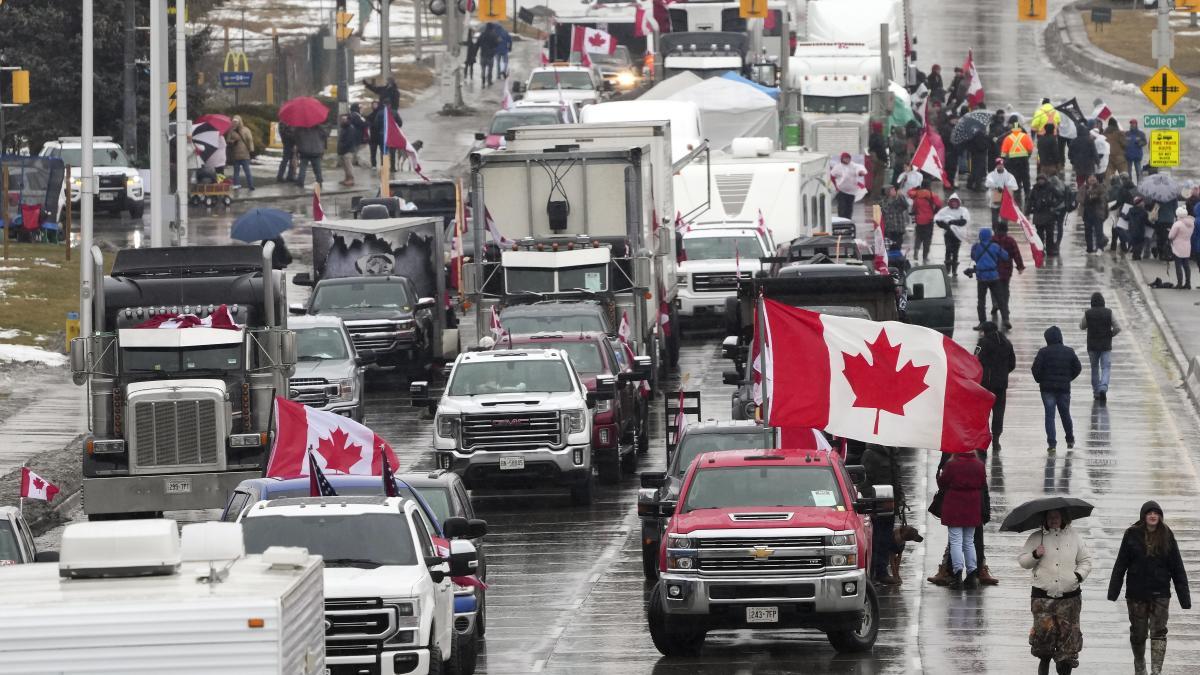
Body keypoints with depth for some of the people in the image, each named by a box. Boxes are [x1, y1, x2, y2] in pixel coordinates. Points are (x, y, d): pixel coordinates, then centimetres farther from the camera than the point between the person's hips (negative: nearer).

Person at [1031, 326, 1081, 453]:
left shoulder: (1043, 352, -8)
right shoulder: (1069, 352, 2)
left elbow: (1035, 369, -12)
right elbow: (1078, 368, 5)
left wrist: (1039, 380, 5)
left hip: (1047, 388, -3)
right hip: (1064, 388, 3)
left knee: (1049, 415, 0)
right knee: (1065, 413, 18)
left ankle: (1051, 443, -7)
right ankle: (1070, 440, 30)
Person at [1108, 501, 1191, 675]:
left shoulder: (1167, 537, -1)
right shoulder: (1132, 535, -3)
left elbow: (1177, 569, 1)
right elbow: (1120, 565, -2)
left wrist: (1184, 596, -1)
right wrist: (1113, 591, -7)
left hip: (1160, 594, -1)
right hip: (1136, 593, 1)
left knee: (1159, 632, -9)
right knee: (1138, 633, 12)